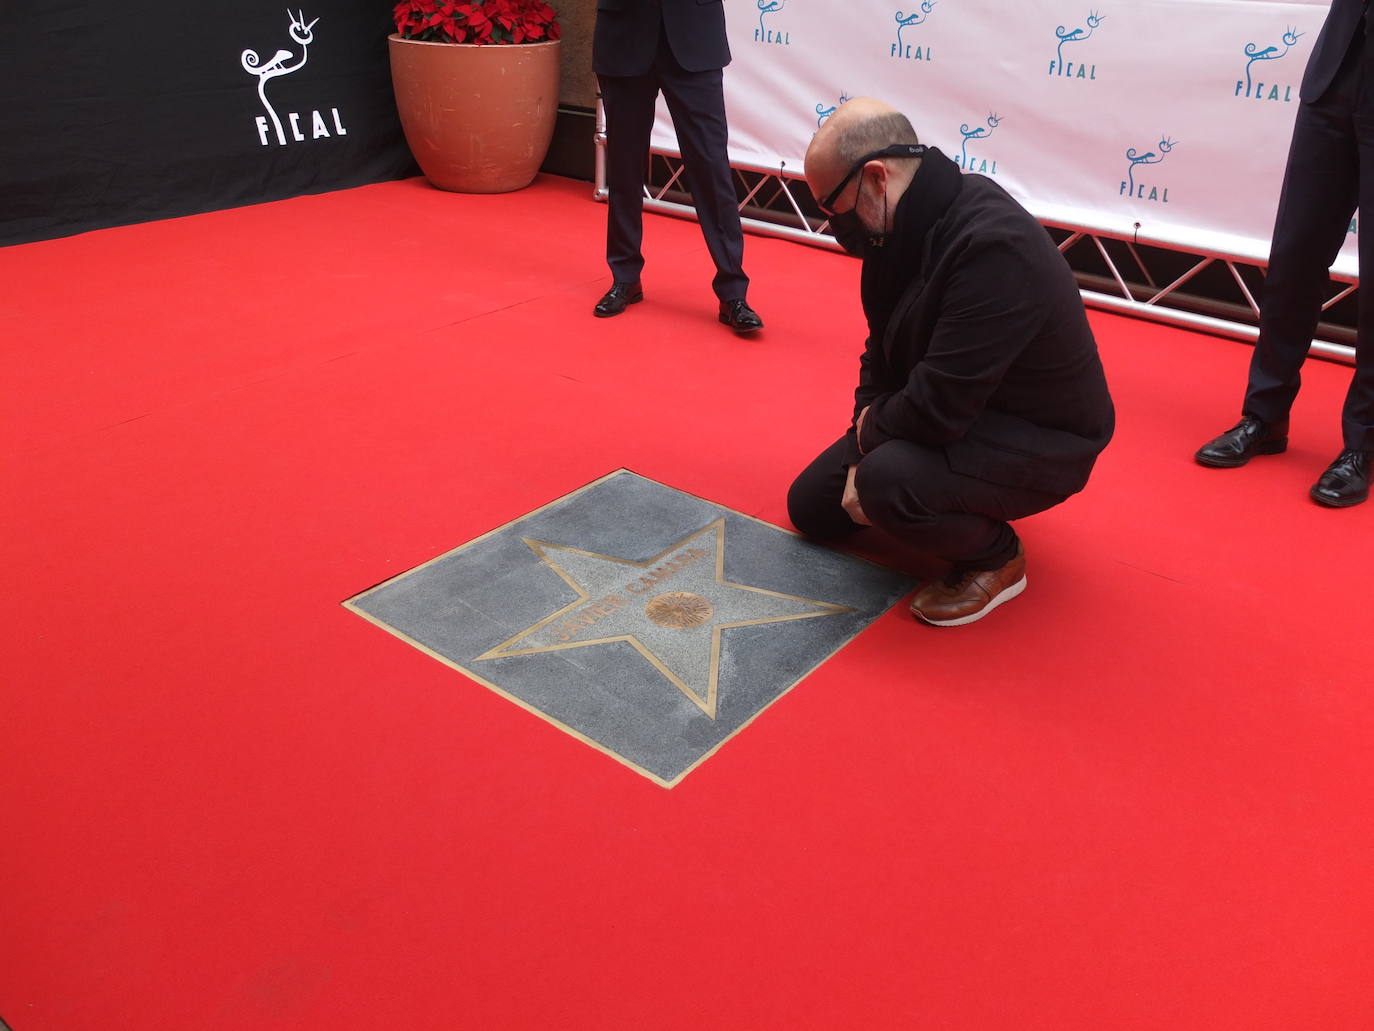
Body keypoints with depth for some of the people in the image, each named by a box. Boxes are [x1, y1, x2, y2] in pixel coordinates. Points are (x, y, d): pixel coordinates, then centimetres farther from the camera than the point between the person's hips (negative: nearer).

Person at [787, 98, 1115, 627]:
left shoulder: (994, 246, -34)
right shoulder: (904, 225, -6)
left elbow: (938, 408, -35)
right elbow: (883, 354, 4)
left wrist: (870, 431, -14)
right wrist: (864, 451, -7)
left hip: (1037, 444, -8)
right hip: (952, 418, 9)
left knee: (887, 482, -35)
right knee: (812, 506, 11)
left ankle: (994, 558, -6)